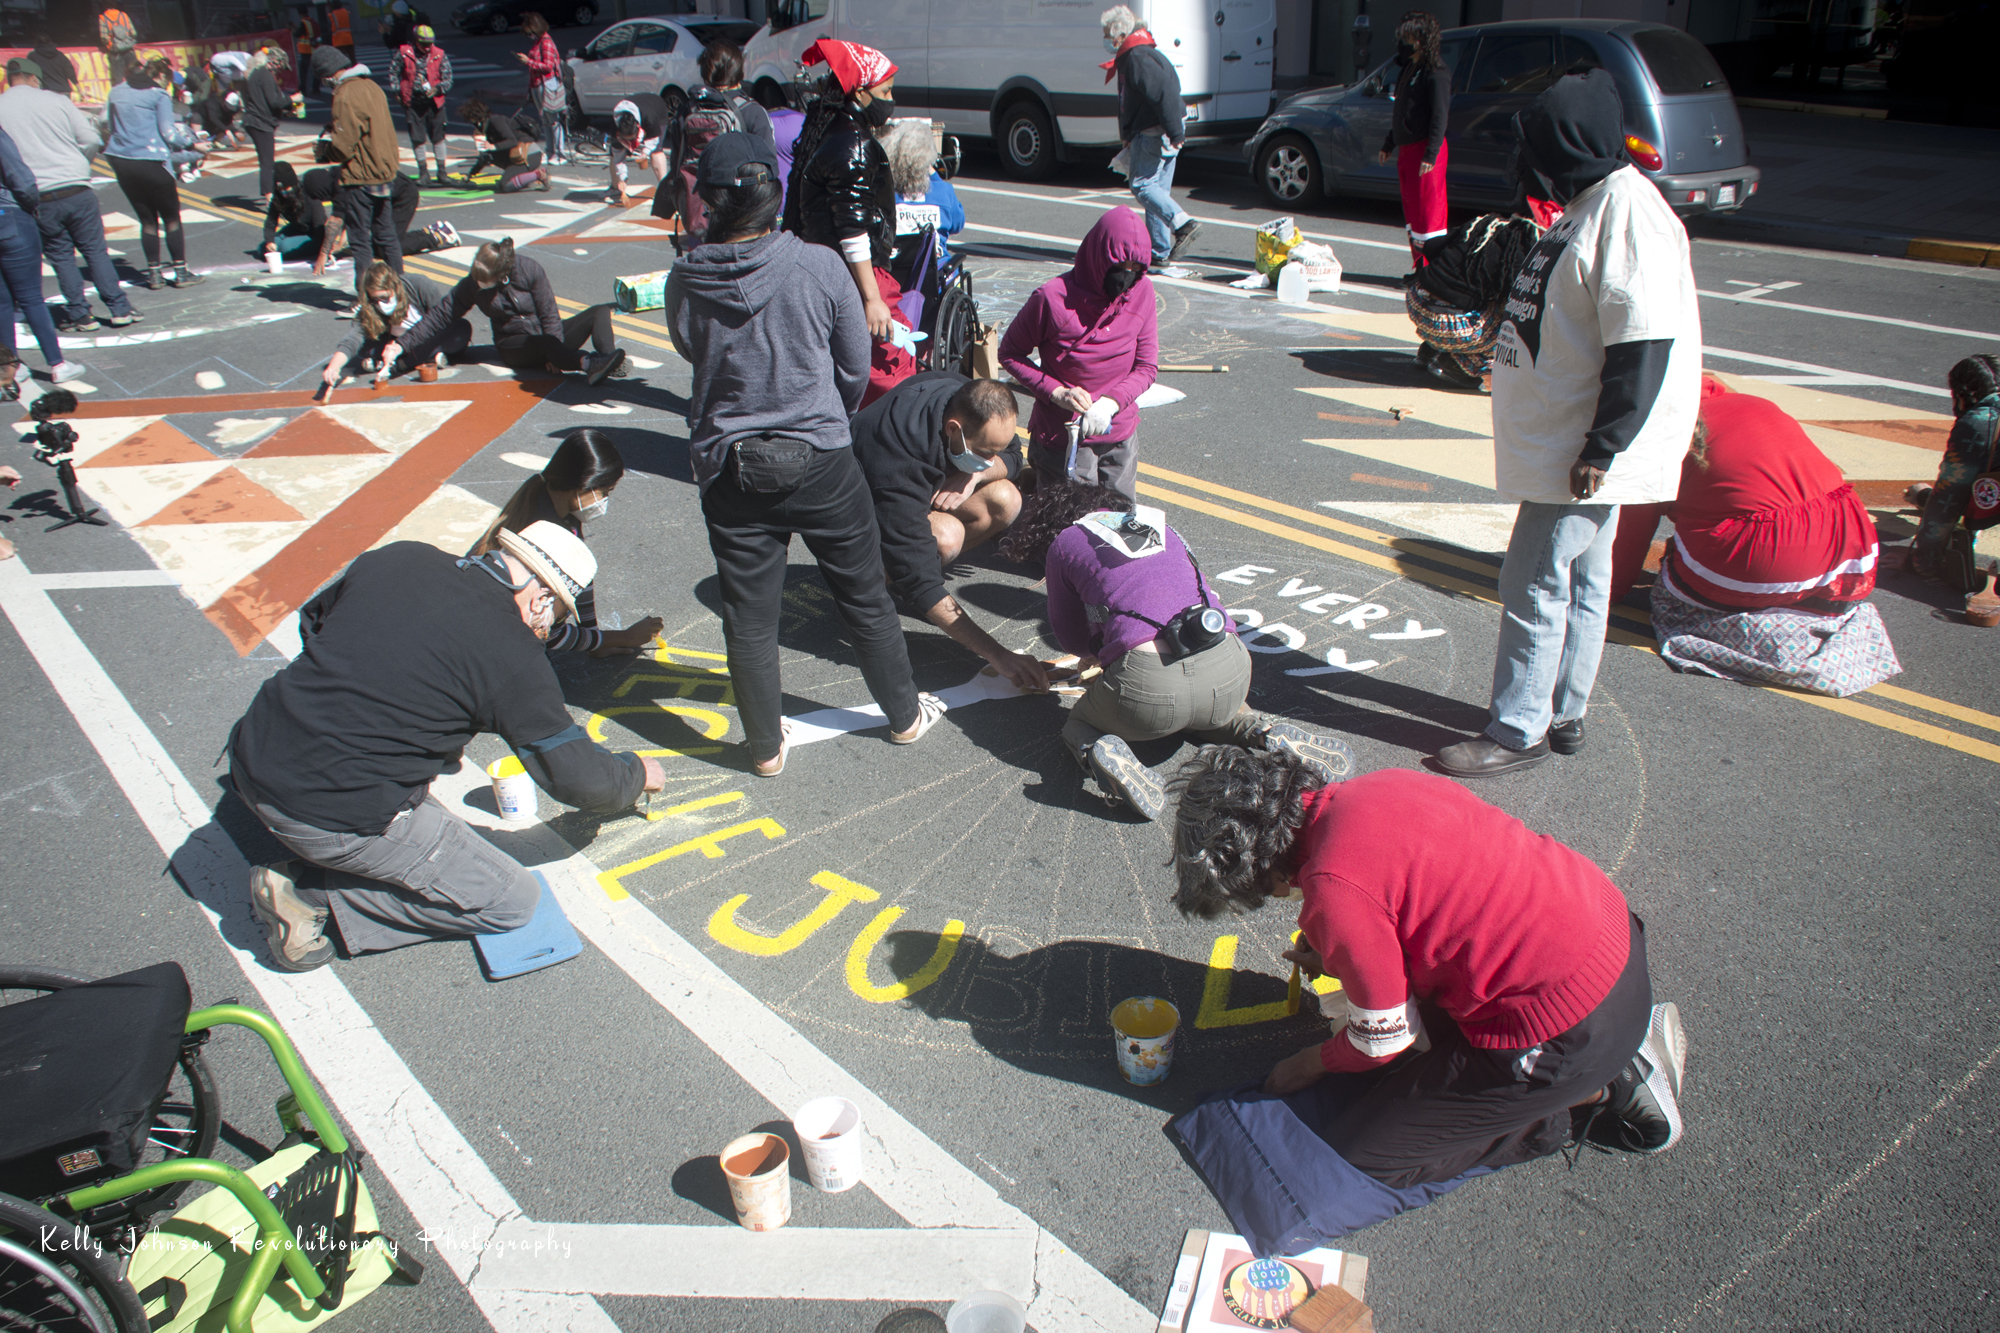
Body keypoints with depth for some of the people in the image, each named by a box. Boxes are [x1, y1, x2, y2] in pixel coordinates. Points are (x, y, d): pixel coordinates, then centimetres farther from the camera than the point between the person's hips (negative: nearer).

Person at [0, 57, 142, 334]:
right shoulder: (56, 100, 0)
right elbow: (90, 139, 0)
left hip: (39, 199, 0)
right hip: (77, 189, 0)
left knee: (60, 255, 11)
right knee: (95, 250, 9)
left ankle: (80, 315, 12)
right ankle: (119, 309, 7)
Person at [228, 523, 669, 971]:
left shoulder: (396, 559, 4)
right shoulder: (513, 655, -13)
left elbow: (312, 620, 23)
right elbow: (581, 779, -6)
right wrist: (636, 772, 15)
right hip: (337, 816, -8)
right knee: (514, 901, 5)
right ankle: (311, 892, 0)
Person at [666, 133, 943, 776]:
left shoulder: (685, 282, -10)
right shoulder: (820, 268, -13)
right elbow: (856, 369, -1)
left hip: (729, 471, 1)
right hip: (821, 463, -1)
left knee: (749, 619, 13)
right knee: (866, 599, 16)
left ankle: (766, 746, 25)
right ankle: (904, 715, 32)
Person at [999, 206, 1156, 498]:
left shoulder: (1142, 291, -5)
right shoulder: (1052, 298, -17)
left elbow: (1147, 366, -2)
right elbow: (1010, 353, -7)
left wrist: (1112, 401, -20)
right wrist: (1056, 392, -20)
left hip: (1121, 434, 4)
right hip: (1063, 436, -4)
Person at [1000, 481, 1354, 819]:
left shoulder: (1062, 545, 16)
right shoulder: (1156, 523, 29)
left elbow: (1073, 640, 23)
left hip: (1148, 681, -4)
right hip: (1229, 672, 4)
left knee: (1078, 725, 27)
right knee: (1213, 711, 40)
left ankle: (1102, 751, -7)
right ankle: (1265, 733, 9)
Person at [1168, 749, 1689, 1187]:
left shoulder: (1334, 890, -23)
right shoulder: (1370, 789, 1)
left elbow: (1386, 1038, -8)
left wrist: (1314, 1063, 11)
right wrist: (1341, 959, 21)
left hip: (1566, 1040, -9)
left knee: (1355, 1153, 2)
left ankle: (1596, 1097, 5)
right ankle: (1627, 1049, 16)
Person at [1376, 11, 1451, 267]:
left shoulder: (1435, 71, -10)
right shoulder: (1408, 68, 18)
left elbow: (1440, 115, -17)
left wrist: (1431, 154, -25)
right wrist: (1388, 145, 27)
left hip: (1425, 149, -9)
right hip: (1406, 149, 9)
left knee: (1429, 210, -10)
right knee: (1412, 210, 11)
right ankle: (1420, 268, 17)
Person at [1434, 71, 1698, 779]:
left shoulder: (1629, 216, -20)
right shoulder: (1589, 203, 12)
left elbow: (1644, 345, -24)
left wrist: (1602, 449, -24)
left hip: (1585, 451, -10)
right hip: (1564, 440, 10)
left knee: (1535, 583, -5)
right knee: (1581, 579, 17)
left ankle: (1518, 731, 6)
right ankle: (1562, 715, 28)